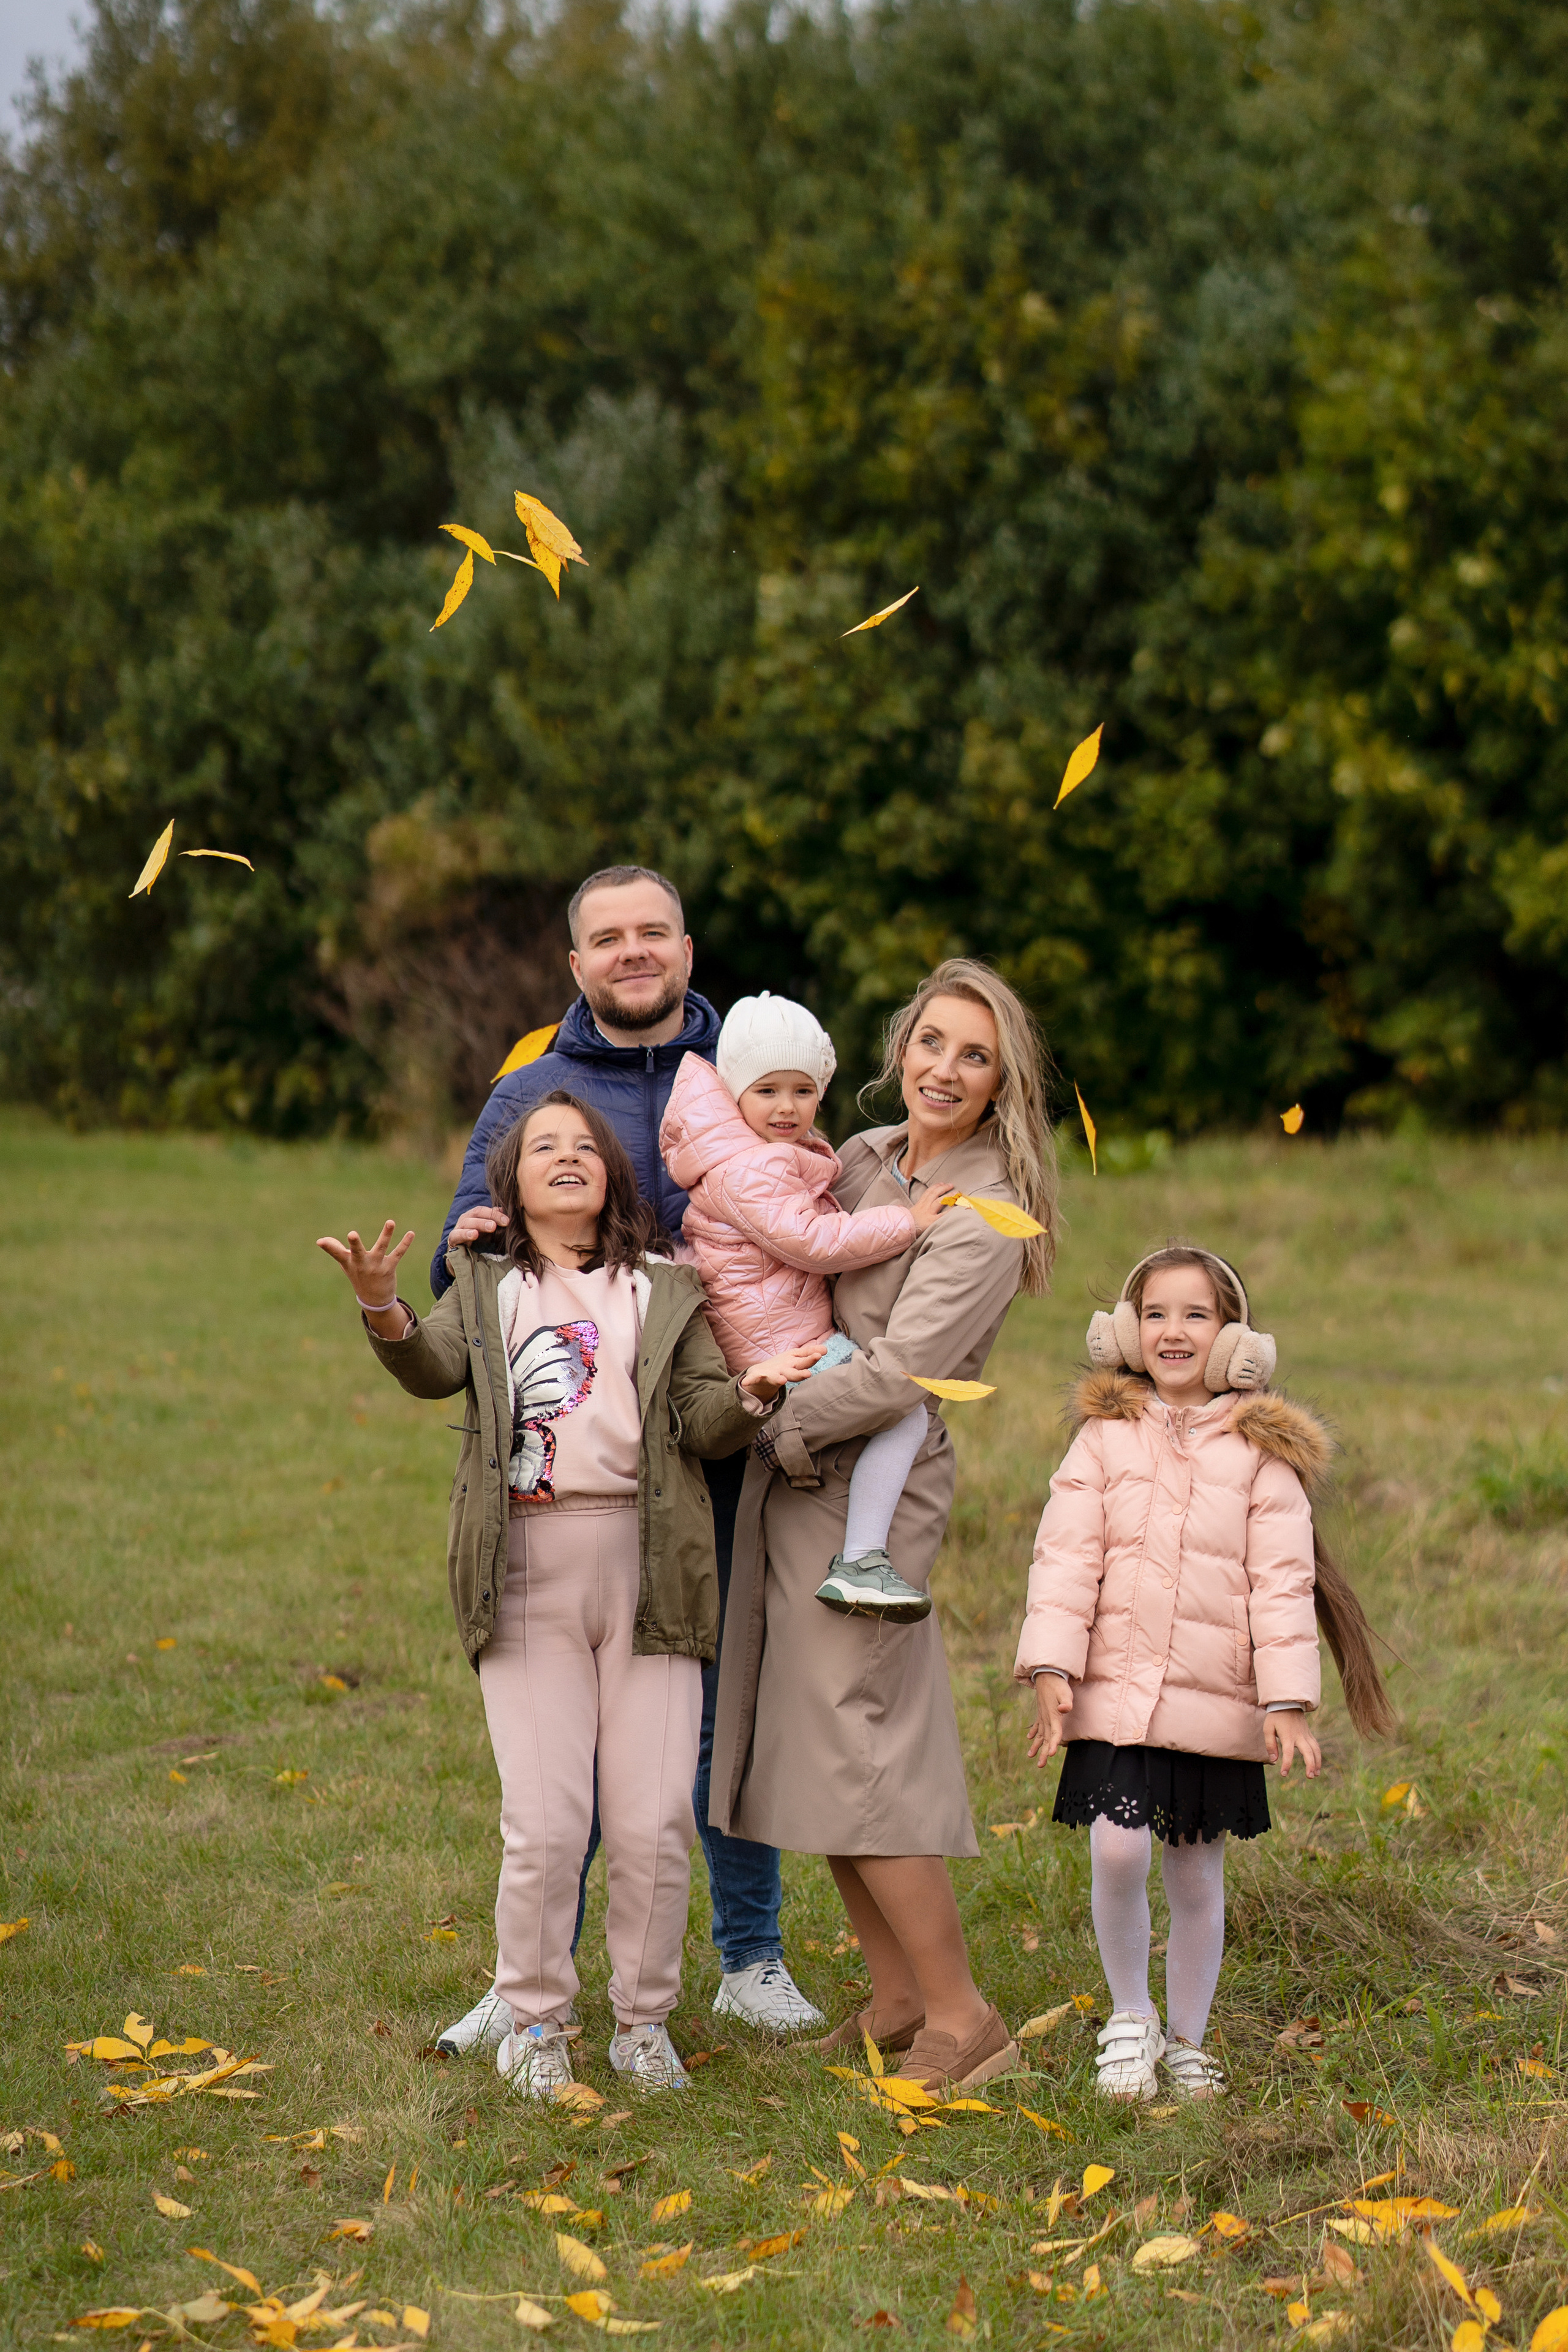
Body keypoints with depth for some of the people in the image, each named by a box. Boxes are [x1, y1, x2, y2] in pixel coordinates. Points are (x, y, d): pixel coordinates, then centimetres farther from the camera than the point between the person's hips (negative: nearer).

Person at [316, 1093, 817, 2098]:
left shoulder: (667, 1292, 15)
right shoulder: (485, 1288, 14)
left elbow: (702, 1424, 6)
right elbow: (434, 1367, -7)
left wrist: (750, 1389, -16)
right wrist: (383, 1308, -27)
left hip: (645, 1567, 1)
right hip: (528, 1572, -1)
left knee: (656, 1819, -1)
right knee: (544, 1820, -6)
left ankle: (645, 2020, 15)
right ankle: (535, 2022, 11)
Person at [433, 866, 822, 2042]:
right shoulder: (527, 1098, 8)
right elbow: (467, 1285, 8)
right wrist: (467, 1244, -15)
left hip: (730, 1450, 0)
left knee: (735, 1706, 6)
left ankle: (752, 1958, 18)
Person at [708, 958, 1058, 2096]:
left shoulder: (988, 1216, -13)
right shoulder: (864, 1158, 9)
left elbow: (896, 1374, -20)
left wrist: (771, 1427, -12)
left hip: (871, 1488, -8)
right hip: (795, 1476, 8)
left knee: (854, 1744, -7)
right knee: (814, 1743, 11)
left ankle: (962, 2017, 1)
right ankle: (898, 1995, 21)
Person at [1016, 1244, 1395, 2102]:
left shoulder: (1261, 1450, 2)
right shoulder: (1106, 1435, 4)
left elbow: (1283, 1579, 0)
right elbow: (1066, 1555, 1)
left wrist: (1288, 1699, -6)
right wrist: (1051, 1666, -9)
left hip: (1218, 1703, 0)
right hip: (1115, 1692, 0)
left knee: (1196, 1873, 8)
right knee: (1117, 1853, -15)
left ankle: (1186, 2036, 26)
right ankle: (1129, 2014, 8)